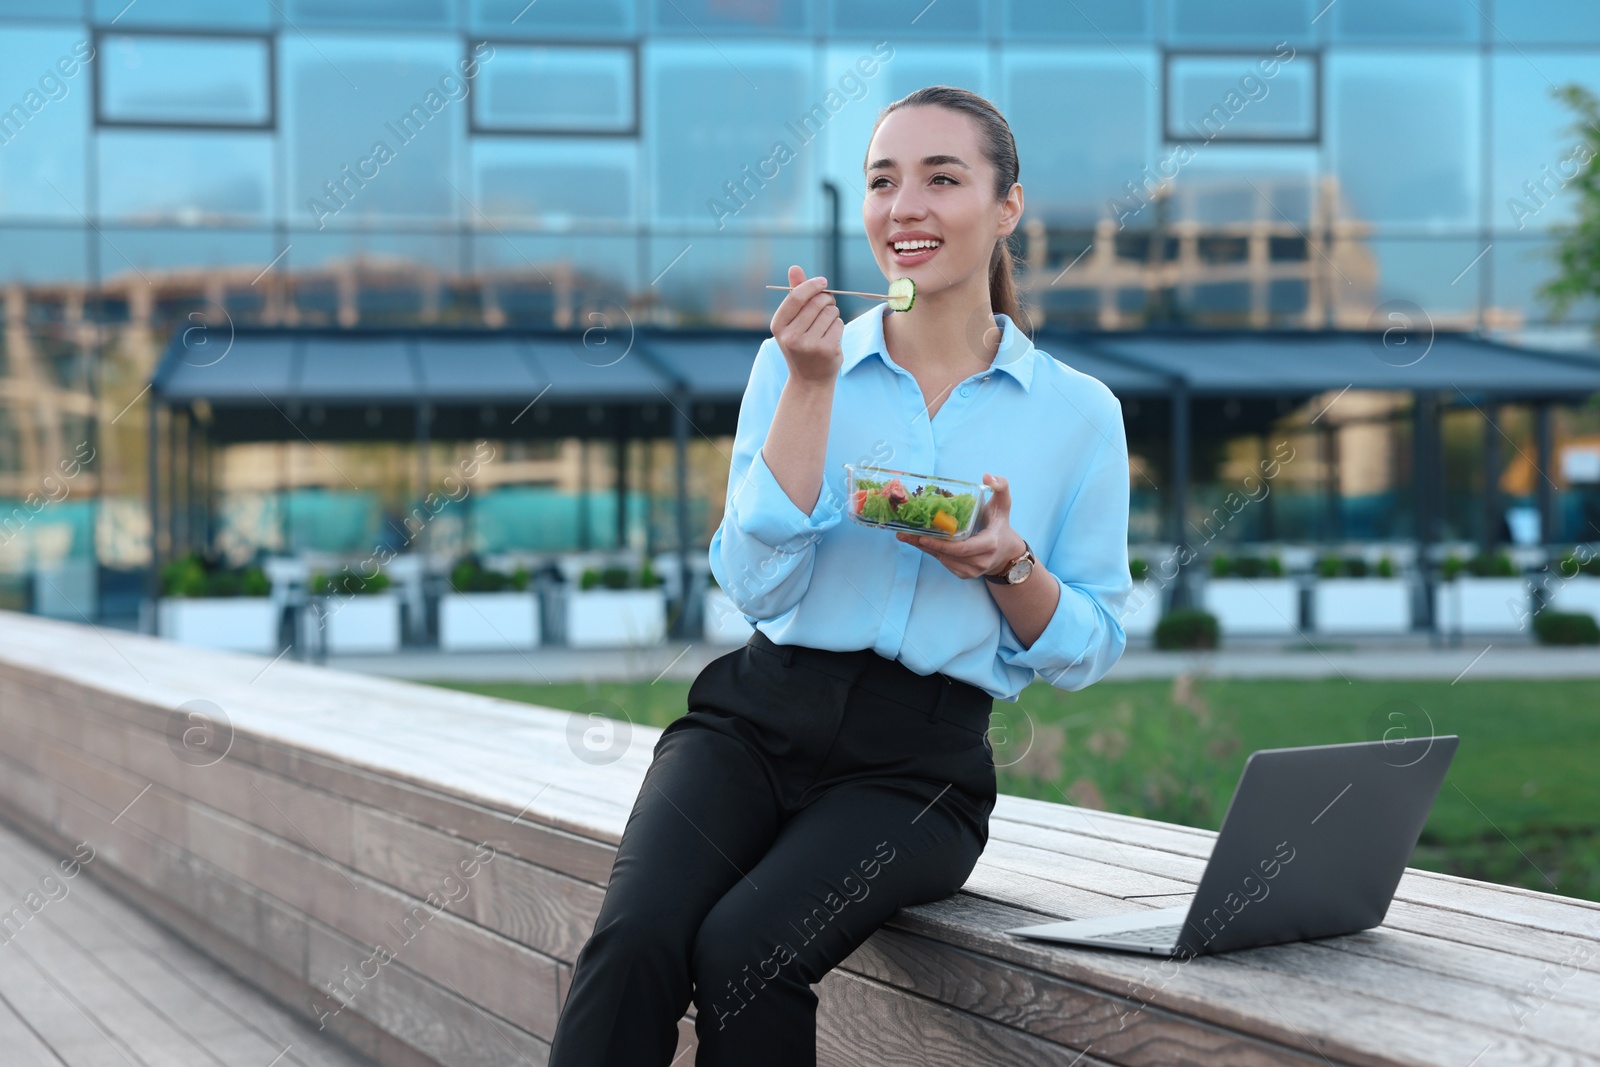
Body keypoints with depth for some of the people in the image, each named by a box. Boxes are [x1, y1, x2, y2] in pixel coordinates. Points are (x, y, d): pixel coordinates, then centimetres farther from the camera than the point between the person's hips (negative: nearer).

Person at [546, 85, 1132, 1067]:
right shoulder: (797, 363, 8)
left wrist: (1008, 565, -10)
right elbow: (759, 586, -3)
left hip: (919, 764, -1)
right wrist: (810, 388, -9)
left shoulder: (1080, 414, 7)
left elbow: (1089, 652, 10)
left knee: (745, 951, -29)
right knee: (633, 944, -28)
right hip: (759, 717, 1)